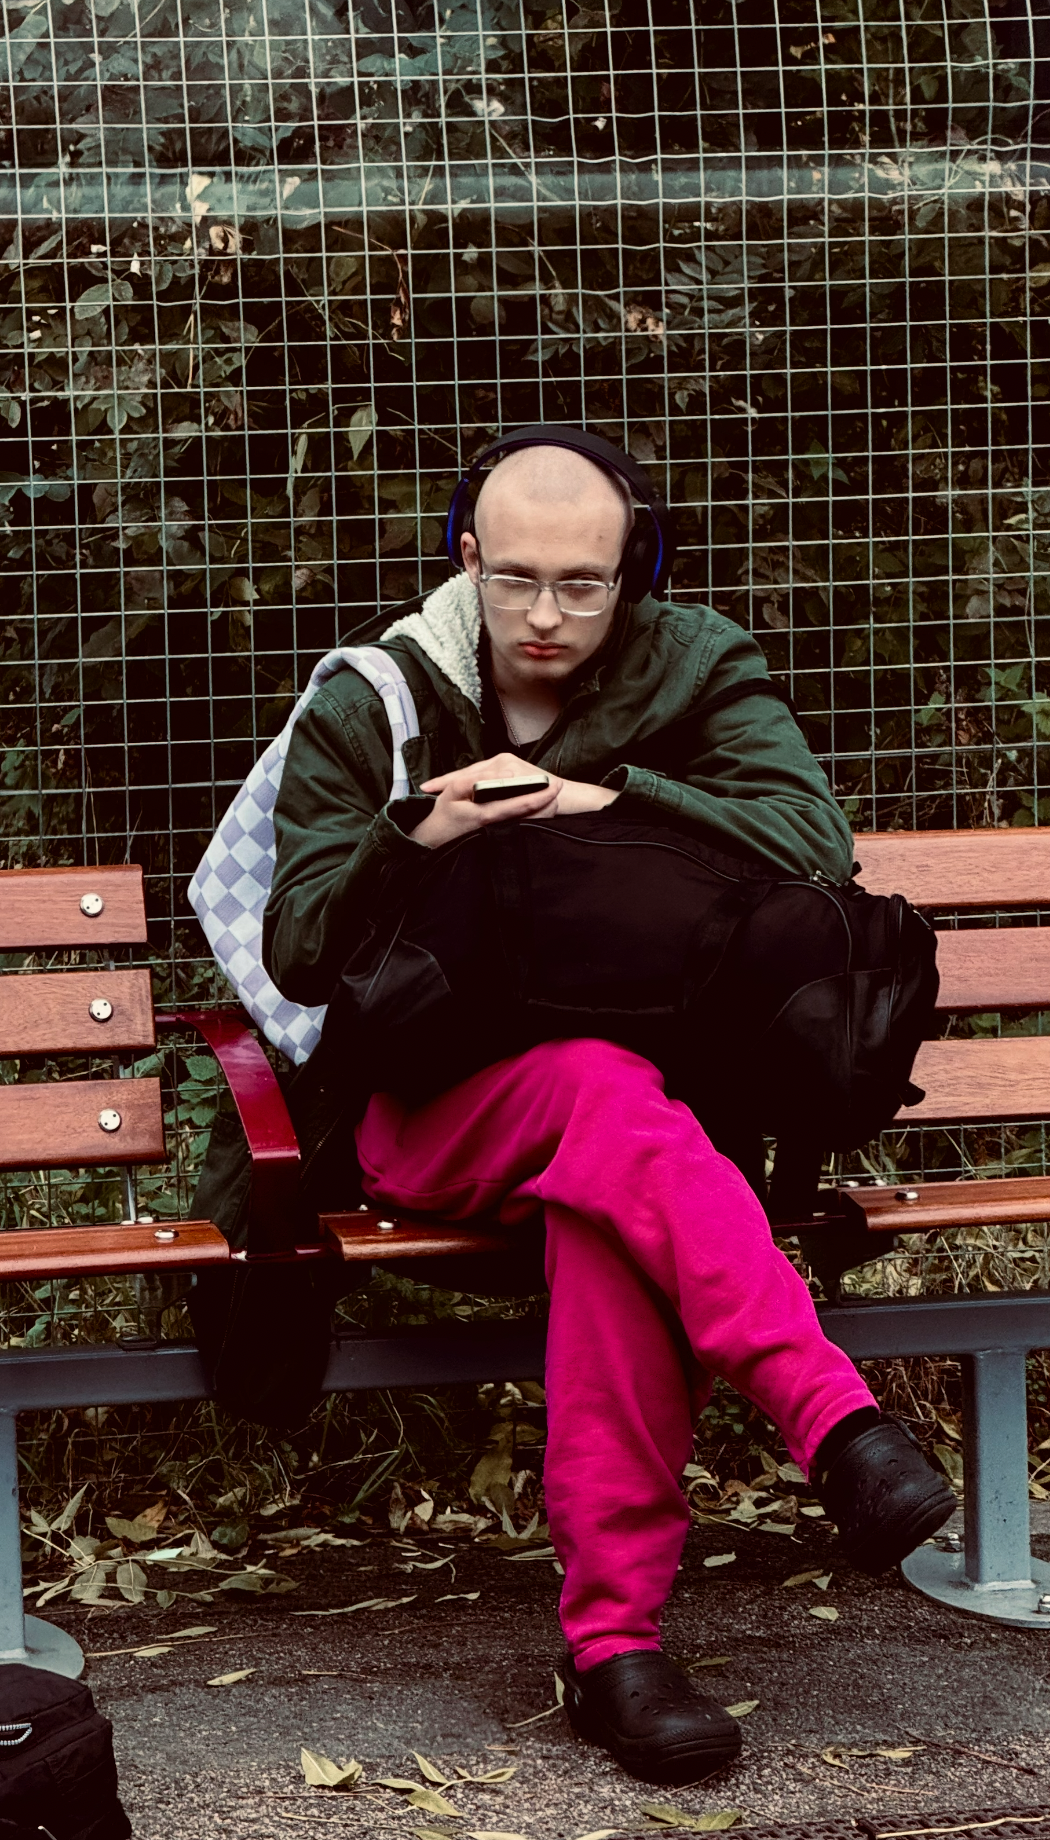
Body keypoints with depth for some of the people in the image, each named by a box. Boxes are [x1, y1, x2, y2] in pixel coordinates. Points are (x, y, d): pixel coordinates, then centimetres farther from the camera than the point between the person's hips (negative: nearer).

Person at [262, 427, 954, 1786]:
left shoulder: (695, 670, 6)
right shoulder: (367, 708, 5)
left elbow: (814, 845, -9)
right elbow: (298, 956, 2)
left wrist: (607, 796, -18)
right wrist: (414, 836, -17)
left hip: (654, 1076, 1)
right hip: (436, 1104, -1)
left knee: (608, 1211, -37)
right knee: (605, 1094, -38)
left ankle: (614, 1639, -43)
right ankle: (835, 1421, -51)